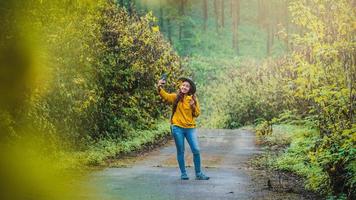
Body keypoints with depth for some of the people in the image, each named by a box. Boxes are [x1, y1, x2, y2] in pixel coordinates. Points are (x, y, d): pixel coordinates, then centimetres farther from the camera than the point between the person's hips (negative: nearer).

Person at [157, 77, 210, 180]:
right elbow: (165, 96, -21)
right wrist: (160, 88, -40)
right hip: (177, 128, -2)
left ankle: (198, 174, 12)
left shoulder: (193, 99, 6)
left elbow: (197, 114, 8)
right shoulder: (176, 97, -1)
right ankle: (183, 173, 16)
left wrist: (193, 106, -12)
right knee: (180, 151, 5)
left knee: (196, 150, 0)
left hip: (190, 128, 2)